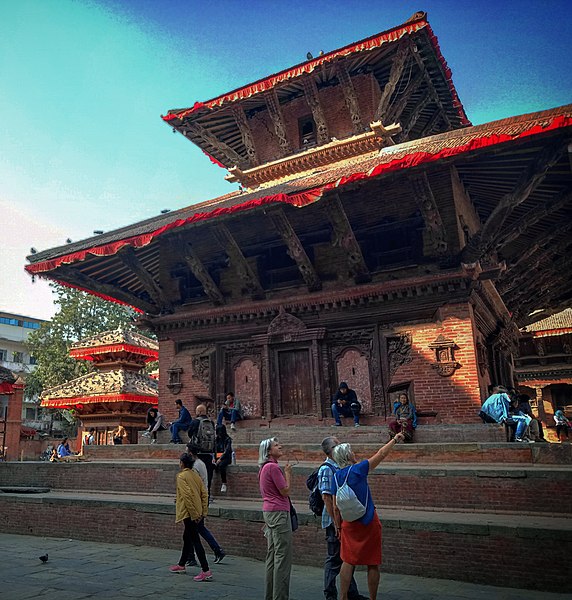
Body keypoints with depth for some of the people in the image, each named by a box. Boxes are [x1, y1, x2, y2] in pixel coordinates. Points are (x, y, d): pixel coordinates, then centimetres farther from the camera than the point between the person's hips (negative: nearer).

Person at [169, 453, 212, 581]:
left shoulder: (181, 476, -12)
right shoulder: (196, 475, 9)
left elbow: (187, 496, -19)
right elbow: (204, 494, 6)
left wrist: (194, 515, -17)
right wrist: (203, 512, 7)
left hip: (189, 514, -8)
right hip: (199, 514, 8)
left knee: (195, 541, -6)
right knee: (187, 538, 23)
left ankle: (206, 571, -8)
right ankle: (181, 565, 38)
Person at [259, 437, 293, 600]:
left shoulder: (264, 467, 14)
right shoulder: (273, 467, -16)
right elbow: (285, 491, -14)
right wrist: (288, 472, -4)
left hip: (269, 511, 10)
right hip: (279, 512, -10)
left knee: (272, 556, 15)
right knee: (283, 556, -4)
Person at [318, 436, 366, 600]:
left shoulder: (337, 468, 12)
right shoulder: (326, 469, -17)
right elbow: (326, 497, -21)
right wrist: (336, 521, -21)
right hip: (334, 521, -9)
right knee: (334, 559, 2)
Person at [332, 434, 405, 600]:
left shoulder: (336, 476, -1)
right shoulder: (358, 469, -14)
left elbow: (336, 507, 3)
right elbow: (381, 454, -7)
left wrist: (338, 526, 13)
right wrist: (395, 439, 4)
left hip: (349, 523, 4)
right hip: (369, 522, -4)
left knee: (348, 561, 13)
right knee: (373, 564, 9)